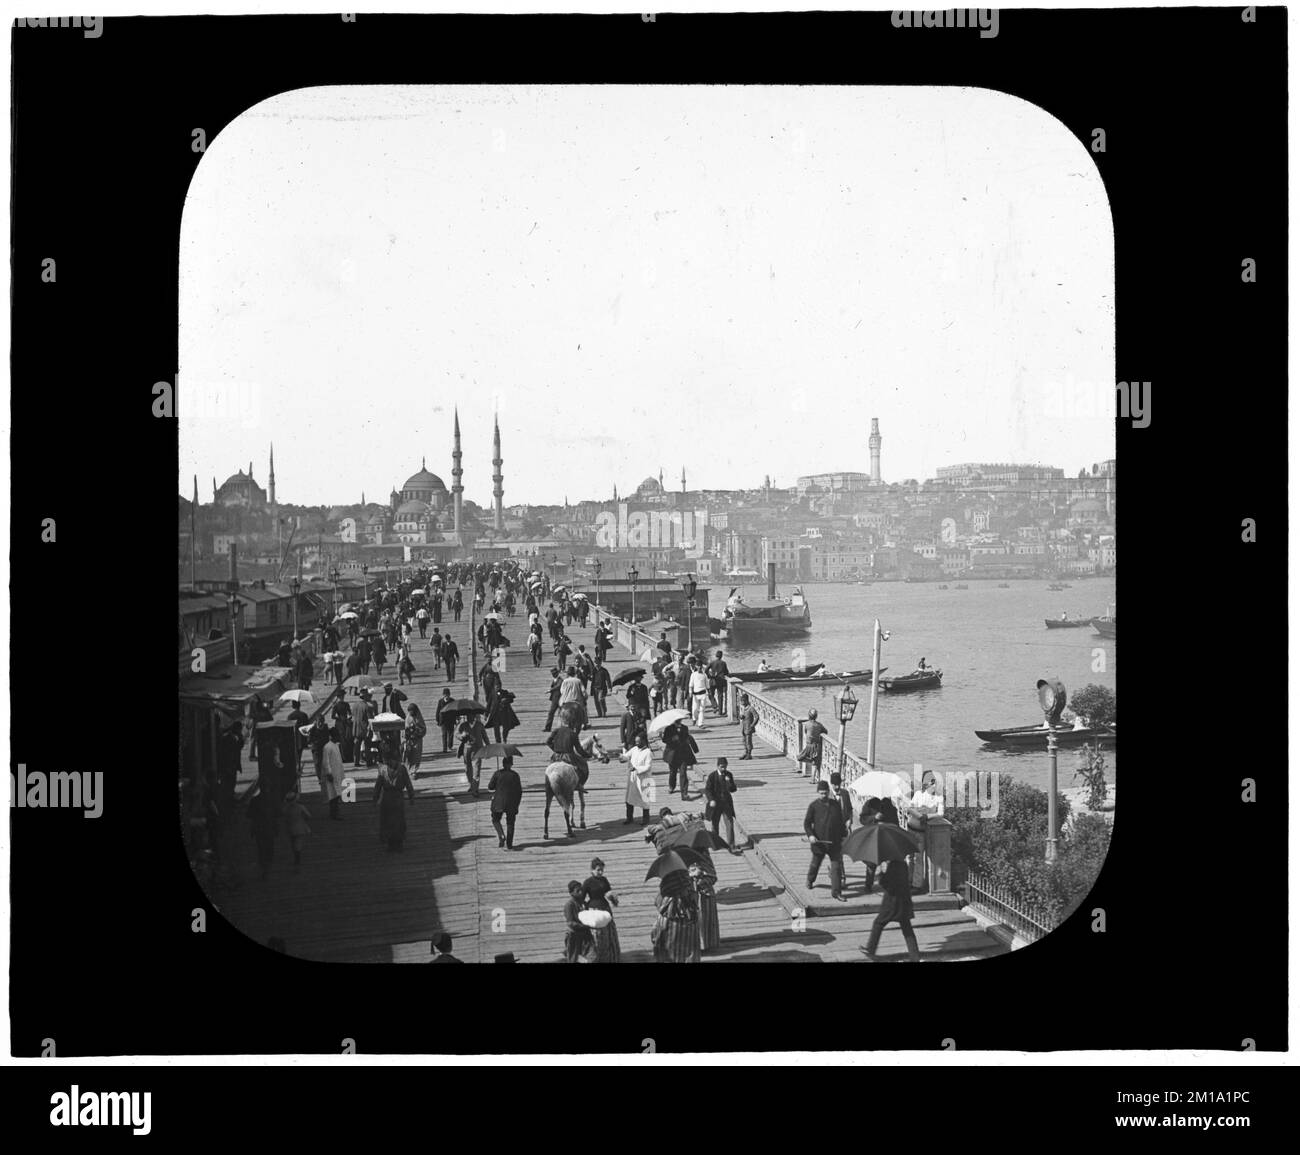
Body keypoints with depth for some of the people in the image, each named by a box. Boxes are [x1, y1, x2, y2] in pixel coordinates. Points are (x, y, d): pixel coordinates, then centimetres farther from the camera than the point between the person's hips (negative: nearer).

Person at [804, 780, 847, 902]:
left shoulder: (836, 805, 7)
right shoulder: (814, 806, -5)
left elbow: (841, 822, 17)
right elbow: (807, 823, -4)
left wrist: (843, 836, 16)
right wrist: (810, 835, -19)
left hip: (834, 841, 2)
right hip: (819, 841, -2)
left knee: (836, 866, -5)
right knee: (815, 863, 17)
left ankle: (836, 892, -3)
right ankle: (810, 880, 47)